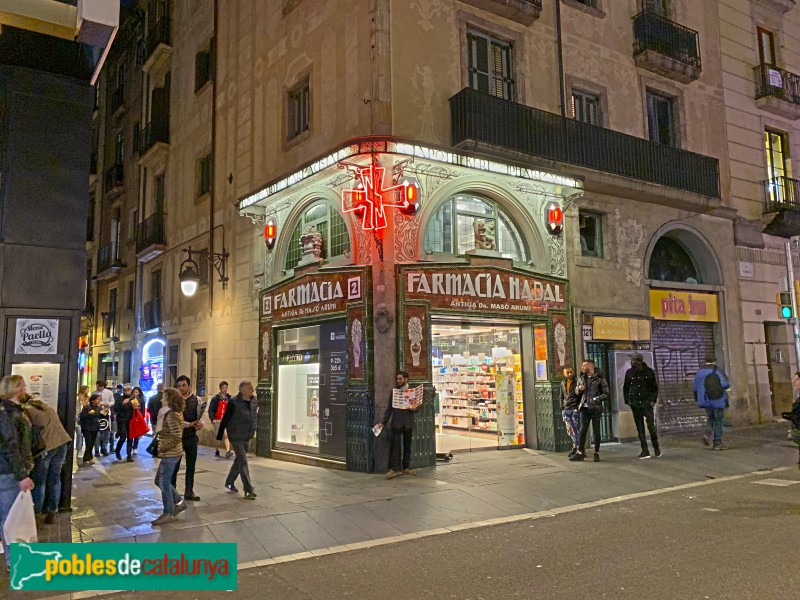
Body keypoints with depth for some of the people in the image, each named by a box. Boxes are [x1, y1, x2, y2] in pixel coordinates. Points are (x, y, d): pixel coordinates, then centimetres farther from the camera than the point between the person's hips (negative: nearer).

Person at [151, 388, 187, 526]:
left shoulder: (172, 415, -20)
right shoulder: (175, 413, 10)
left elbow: (177, 437, -25)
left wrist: (161, 449, -19)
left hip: (170, 454, -10)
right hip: (170, 453, 10)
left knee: (164, 483, 1)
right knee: (159, 481, 19)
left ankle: (168, 514, 13)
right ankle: (179, 502, 26)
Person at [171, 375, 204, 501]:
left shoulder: (196, 400, 1)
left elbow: (200, 417, 3)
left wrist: (201, 423, -20)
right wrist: (190, 424, -24)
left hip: (192, 437, 3)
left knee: (191, 466, 11)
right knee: (175, 466, 6)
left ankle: (189, 492, 21)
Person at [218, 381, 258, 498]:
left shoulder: (253, 401, 1)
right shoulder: (234, 402, -17)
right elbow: (225, 419, -10)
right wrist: (219, 436, -5)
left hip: (247, 437, 7)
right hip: (236, 437, -6)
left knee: (239, 460, 19)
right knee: (243, 462, -5)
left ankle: (229, 482, 38)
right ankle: (248, 490, -1)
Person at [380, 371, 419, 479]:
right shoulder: (394, 391, 6)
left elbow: (417, 407, 8)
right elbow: (389, 408, 8)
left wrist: (414, 408, -16)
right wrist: (383, 422, 3)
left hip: (408, 423, 1)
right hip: (396, 423, -1)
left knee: (407, 446, 8)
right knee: (395, 446, -7)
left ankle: (406, 468, 16)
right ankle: (393, 469, -7)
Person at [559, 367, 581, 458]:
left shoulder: (577, 381, -3)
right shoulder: (563, 384, 14)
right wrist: (562, 409, 15)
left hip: (575, 409, -6)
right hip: (566, 410, 6)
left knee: (576, 430, -5)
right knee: (570, 430, 10)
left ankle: (575, 448, -1)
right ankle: (576, 446, 23)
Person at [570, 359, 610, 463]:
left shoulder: (599, 378, -5)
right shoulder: (583, 378, 12)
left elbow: (606, 394, -6)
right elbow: (578, 394, 18)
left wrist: (596, 399, -18)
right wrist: (579, 389, -3)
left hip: (596, 408, -4)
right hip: (585, 408, 5)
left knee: (596, 432, 2)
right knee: (582, 431, 3)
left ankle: (597, 453, 12)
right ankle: (580, 453, 7)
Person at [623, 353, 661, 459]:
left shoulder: (649, 372, 0)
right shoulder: (629, 372, 5)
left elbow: (655, 387, 7)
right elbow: (625, 388, 13)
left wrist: (653, 400, -3)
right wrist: (627, 400, 4)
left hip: (646, 402, -2)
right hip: (635, 404, 2)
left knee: (651, 425, -6)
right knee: (640, 427, 3)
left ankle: (656, 447, 15)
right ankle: (645, 451, 8)